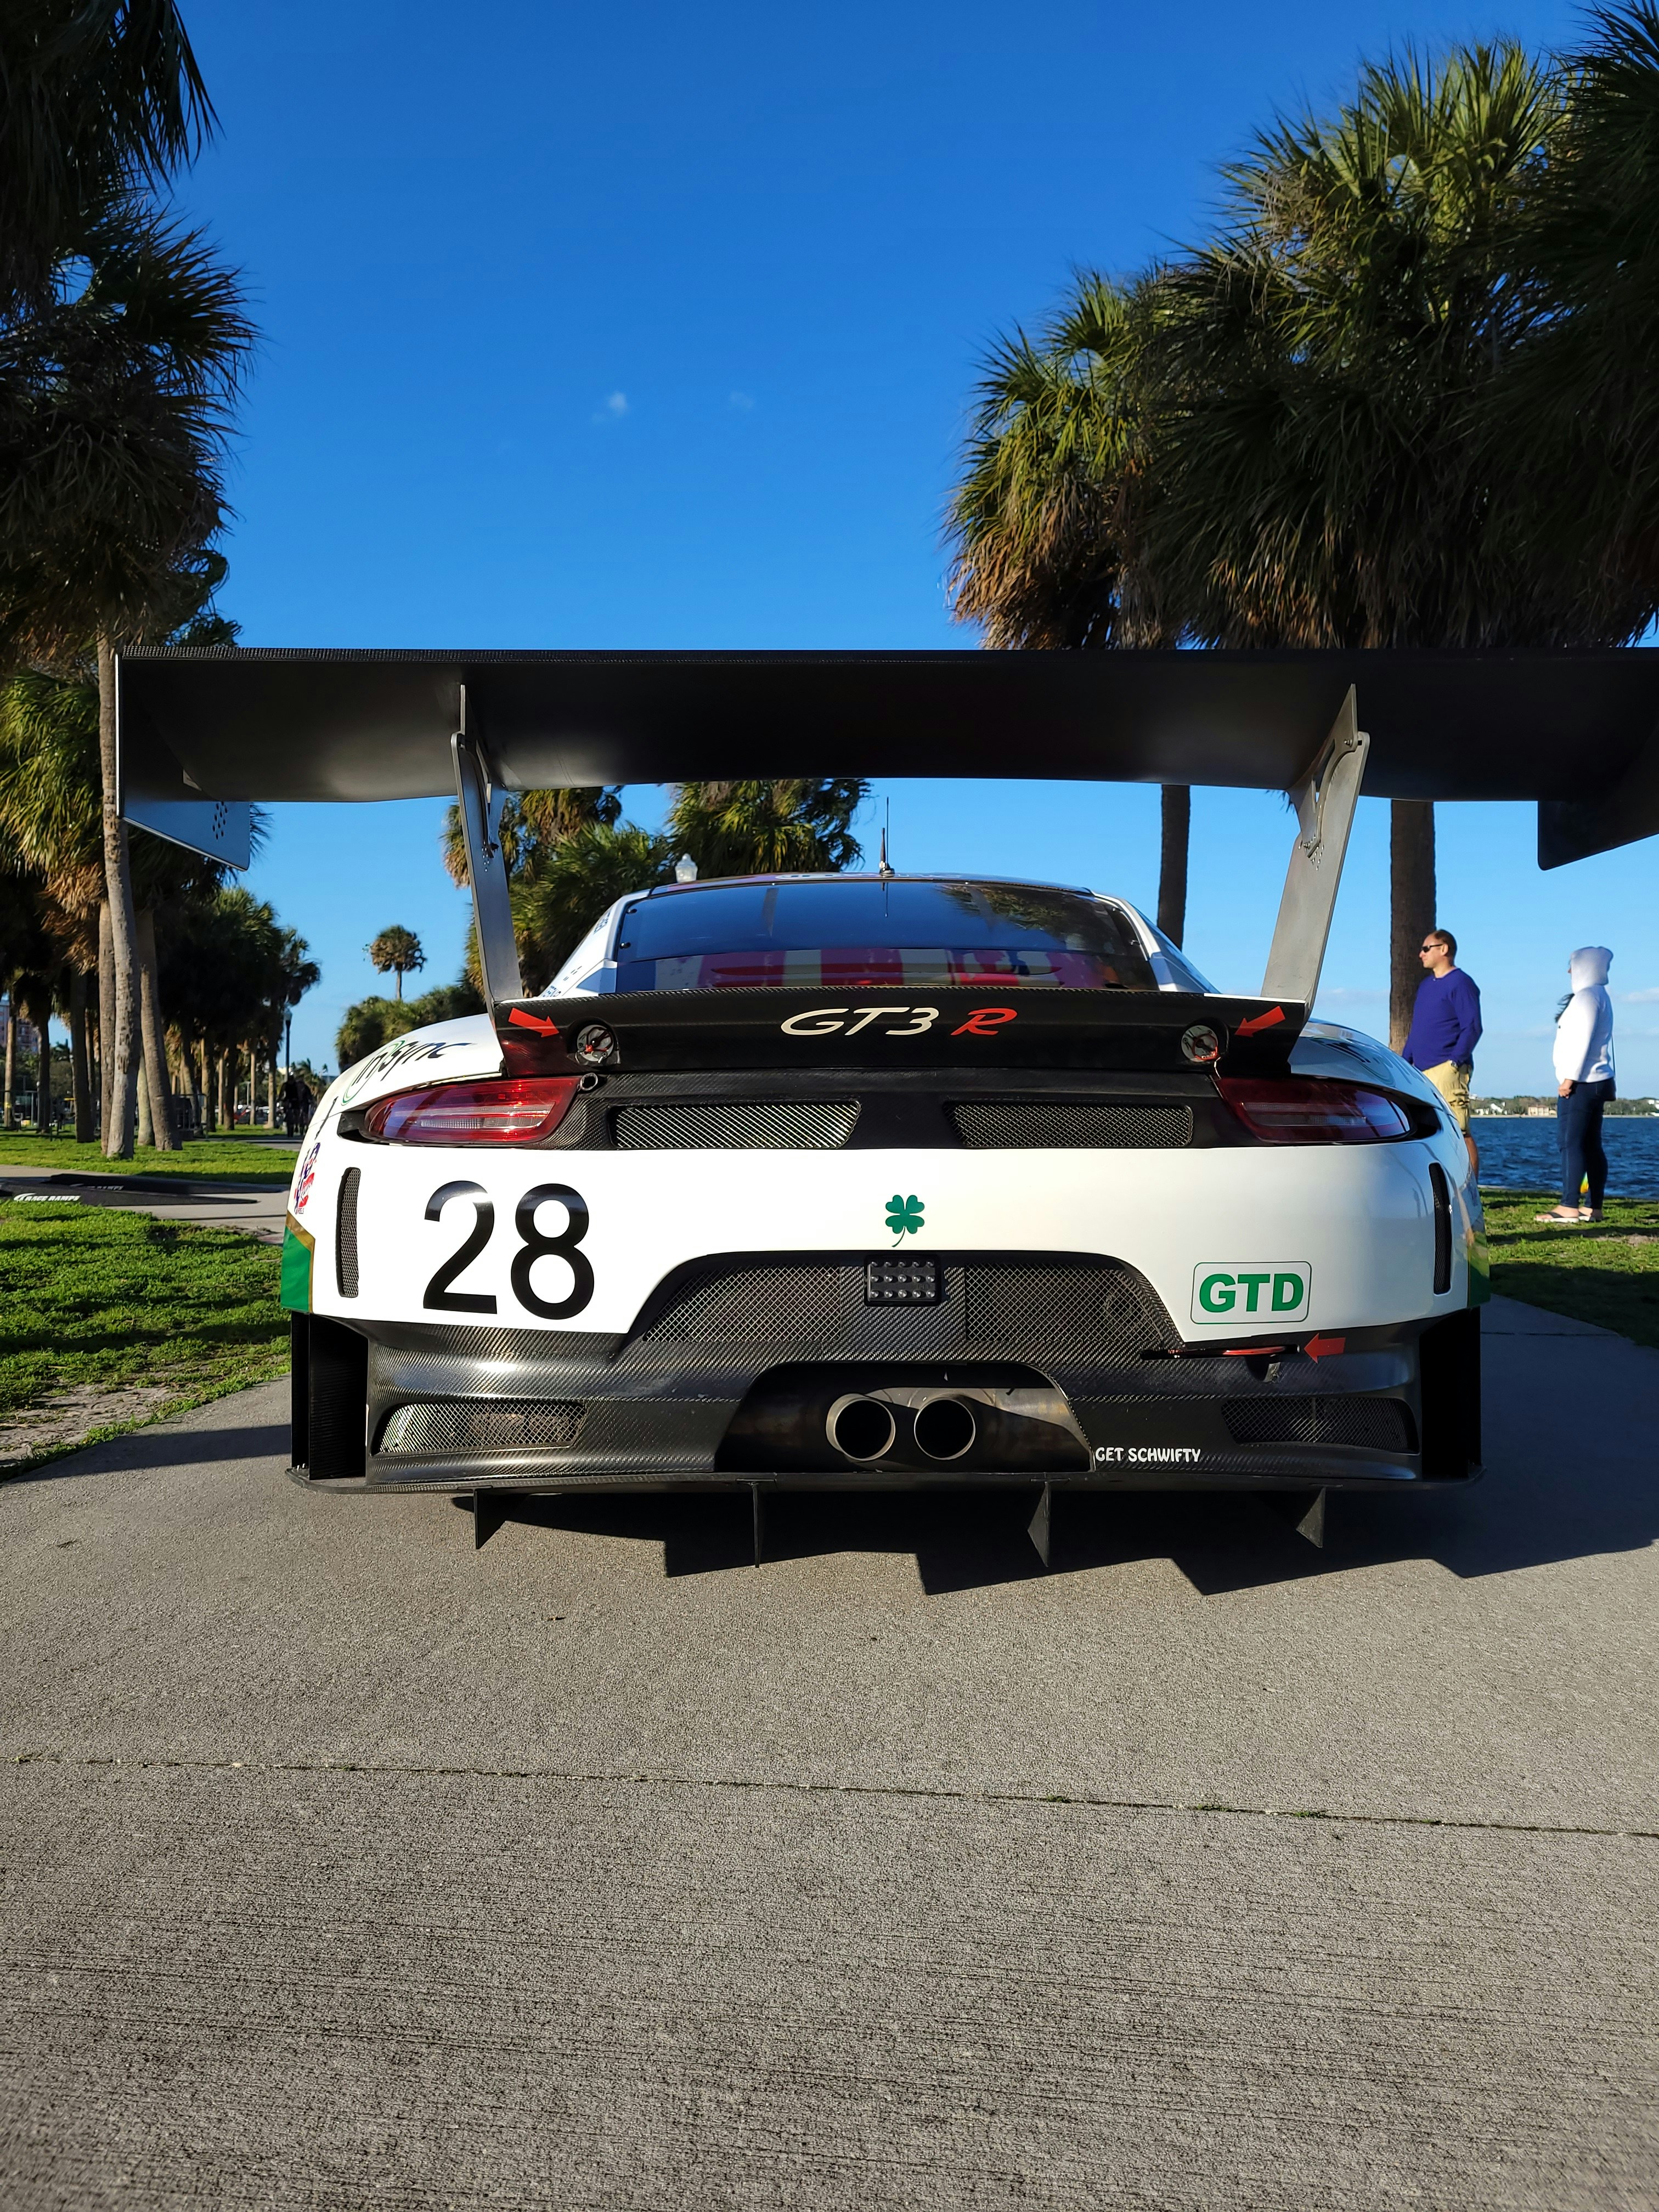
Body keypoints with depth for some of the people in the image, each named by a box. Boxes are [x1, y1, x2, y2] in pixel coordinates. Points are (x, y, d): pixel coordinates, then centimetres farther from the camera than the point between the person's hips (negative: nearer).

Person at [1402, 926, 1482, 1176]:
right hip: (1421, 1072, 9)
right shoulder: (1426, 985, 22)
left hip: (1447, 1071, -9)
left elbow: (1472, 1028, -12)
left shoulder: (1460, 983, -5)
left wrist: (1455, 1061, -18)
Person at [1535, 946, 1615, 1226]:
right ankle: (1594, 1207, 11)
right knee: (1592, 1145, 9)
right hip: (1596, 1080, 10)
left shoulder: (1587, 996, -12)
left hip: (1581, 1083, -10)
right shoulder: (1599, 995, 20)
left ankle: (1569, 1207, -16)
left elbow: (1582, 1040, -20)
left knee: (1571, 1143, -12)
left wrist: (1569, 1078, -20)